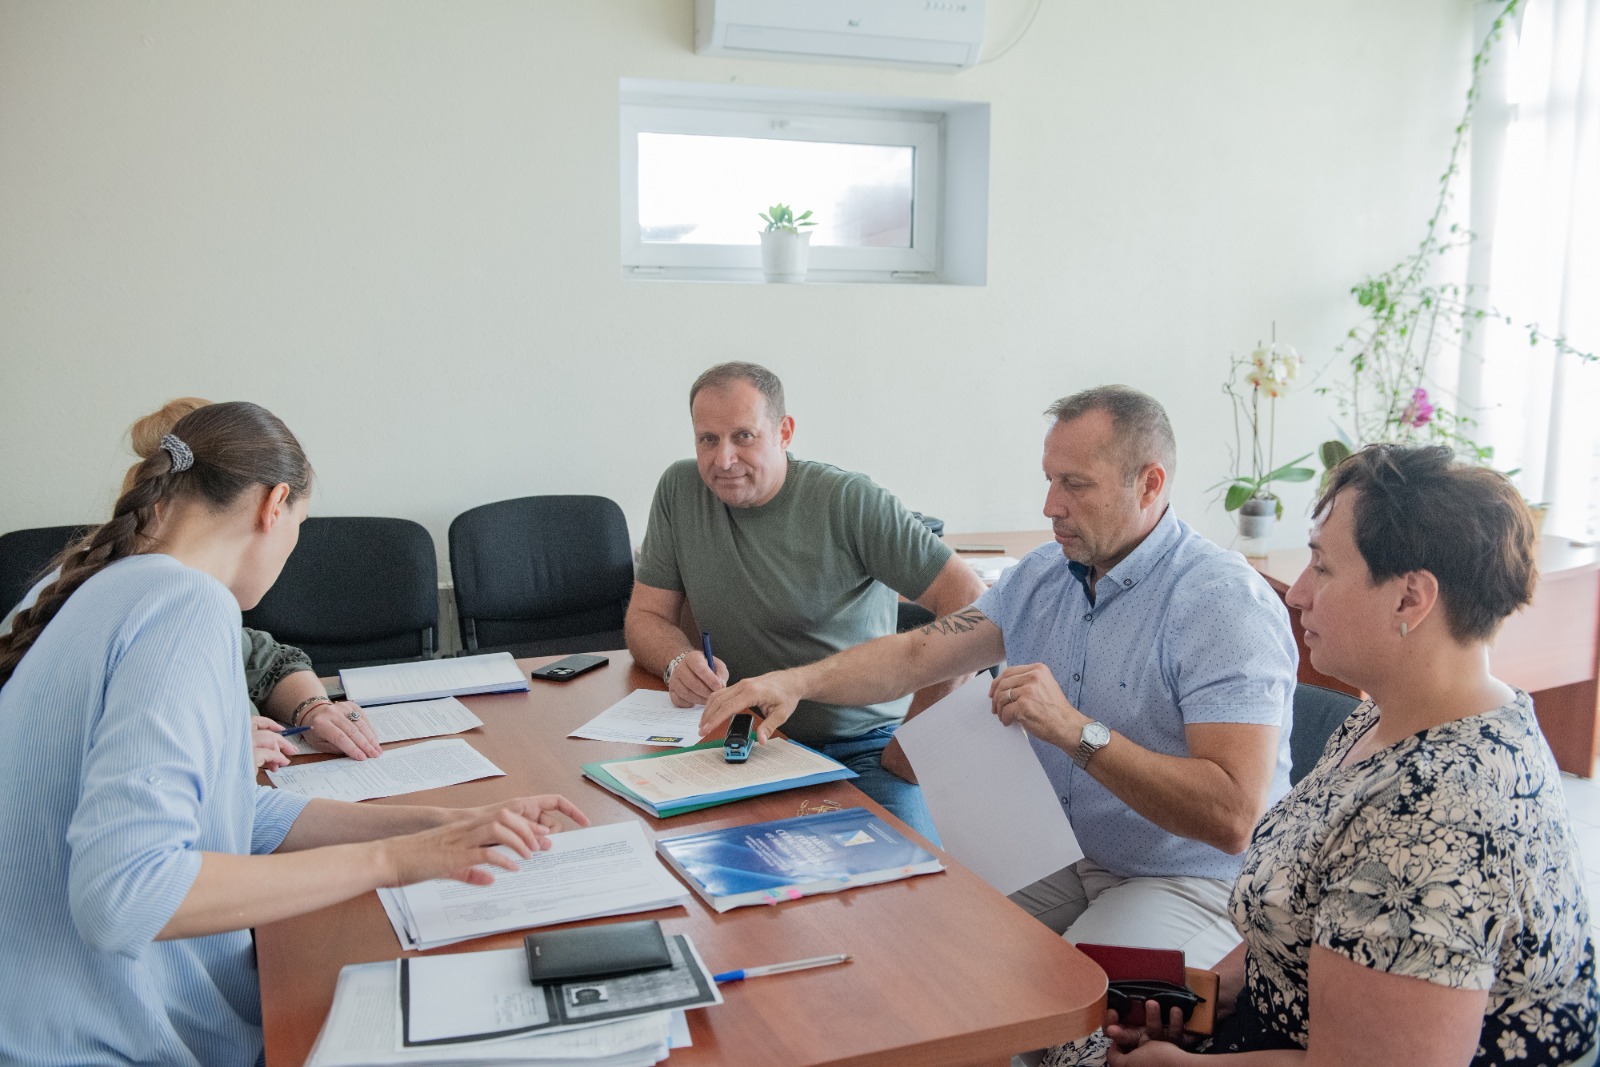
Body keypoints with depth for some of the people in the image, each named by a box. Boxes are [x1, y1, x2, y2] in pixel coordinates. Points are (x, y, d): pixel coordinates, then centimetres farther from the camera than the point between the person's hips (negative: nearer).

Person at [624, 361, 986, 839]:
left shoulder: (849, 501, -11)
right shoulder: (680, 490, 1)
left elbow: (969, 601, -14)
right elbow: (646, 617, 7)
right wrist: (680, 662, -17)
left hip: (862, 745, -2)